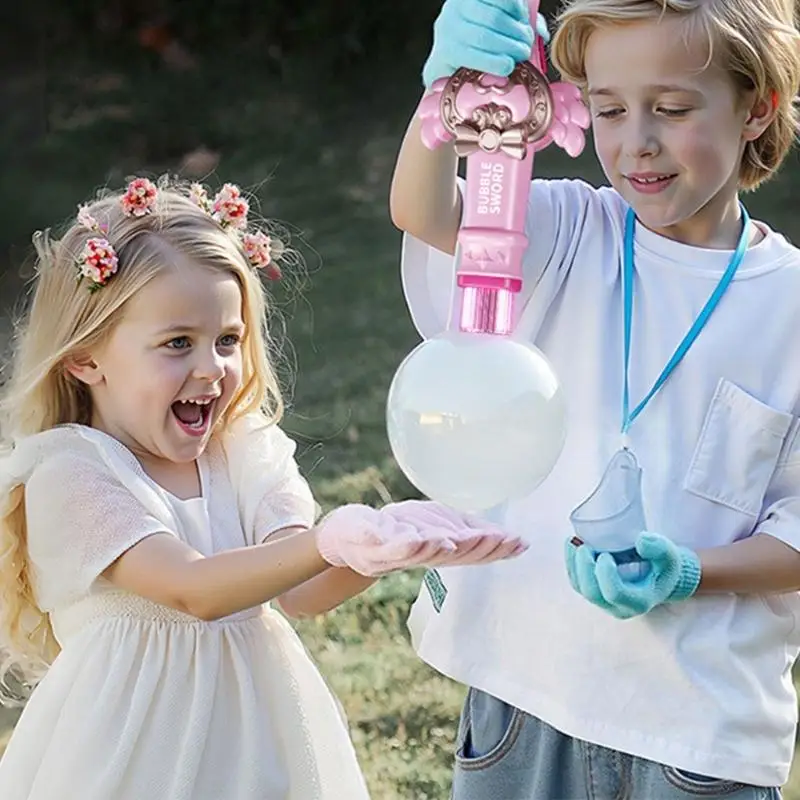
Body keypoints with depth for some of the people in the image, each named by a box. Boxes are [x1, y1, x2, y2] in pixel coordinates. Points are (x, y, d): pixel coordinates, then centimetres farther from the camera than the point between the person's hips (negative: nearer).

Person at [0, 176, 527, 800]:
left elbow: (300, 591, -13)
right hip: (138, 748, -4)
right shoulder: (69, 474, -13)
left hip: (255, 732, 4)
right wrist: (328, 543, -39)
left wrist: (377, 551, -33)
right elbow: (192, 589, -26)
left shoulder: (249, 455, 2)